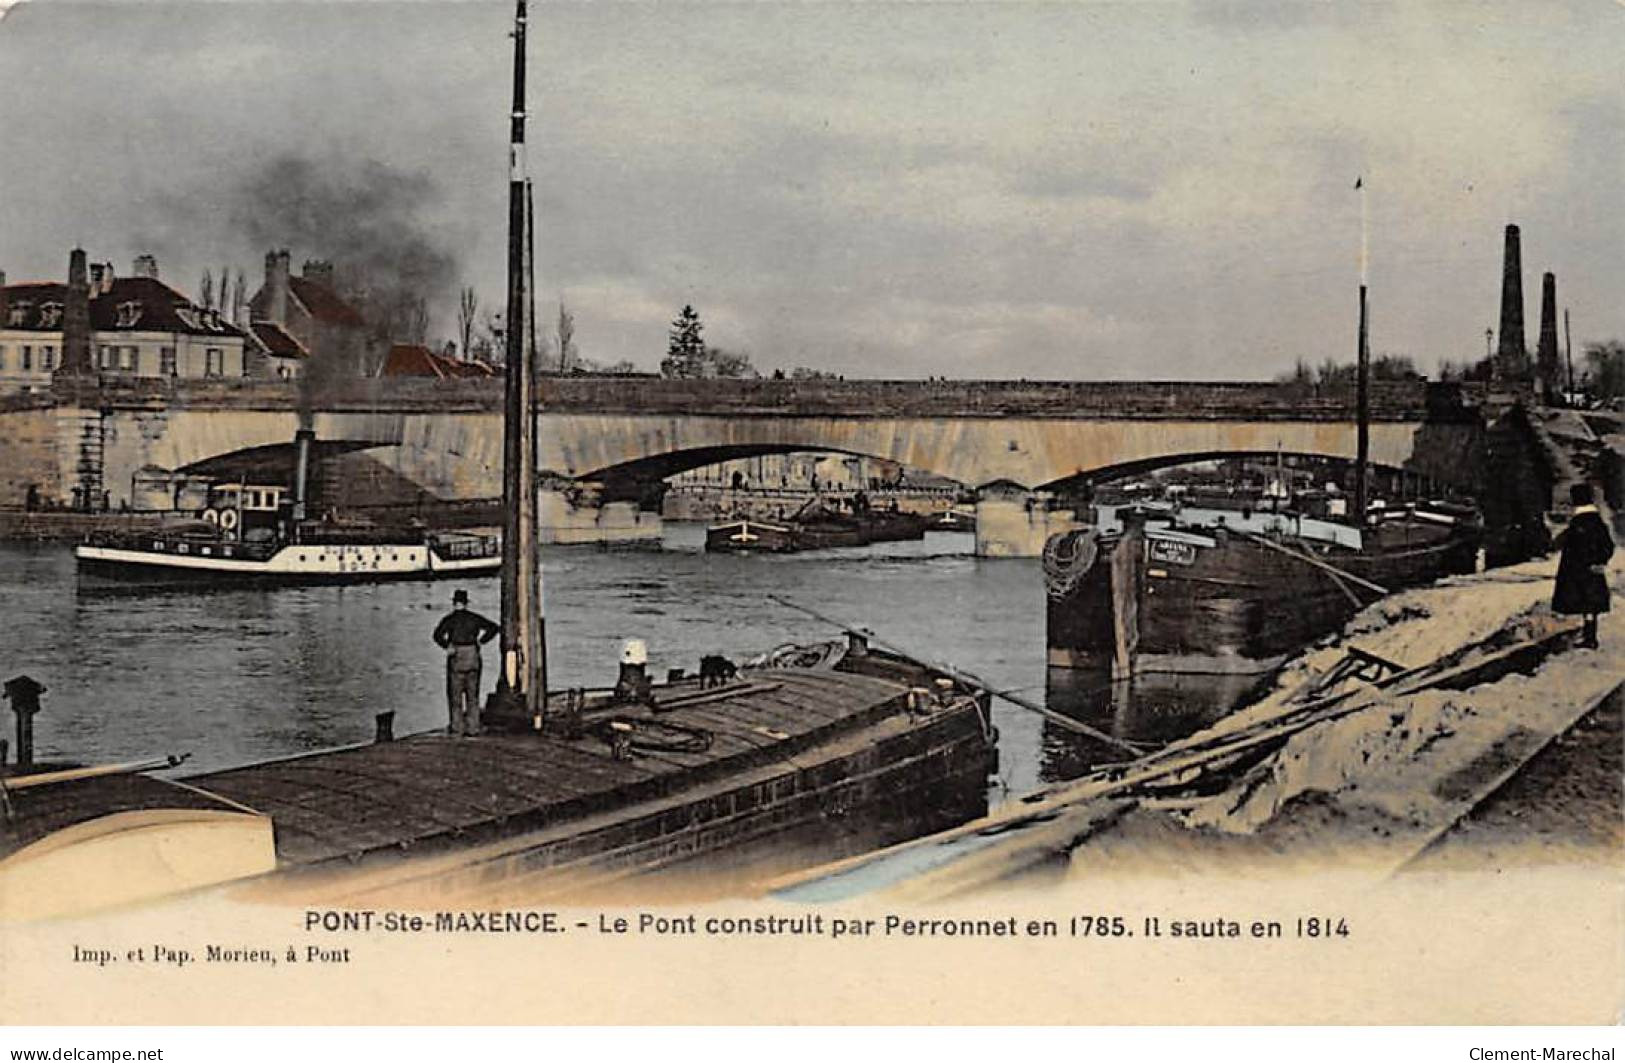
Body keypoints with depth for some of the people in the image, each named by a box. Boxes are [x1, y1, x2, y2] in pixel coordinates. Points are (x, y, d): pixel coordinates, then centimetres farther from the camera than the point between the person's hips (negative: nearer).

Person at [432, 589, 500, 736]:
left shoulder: (449, 619, -5)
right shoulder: (474, 618, 5)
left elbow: (438, 635, -19)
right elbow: (494, 628, 3)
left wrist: (447, 646, -8)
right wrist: (481, 641, 3)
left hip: (456, 658, -3)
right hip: (473, 657, 3)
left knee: (455, 694, 7)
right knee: (473, 694, 11)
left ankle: (457, 728, 5)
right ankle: (473, 727, 11)